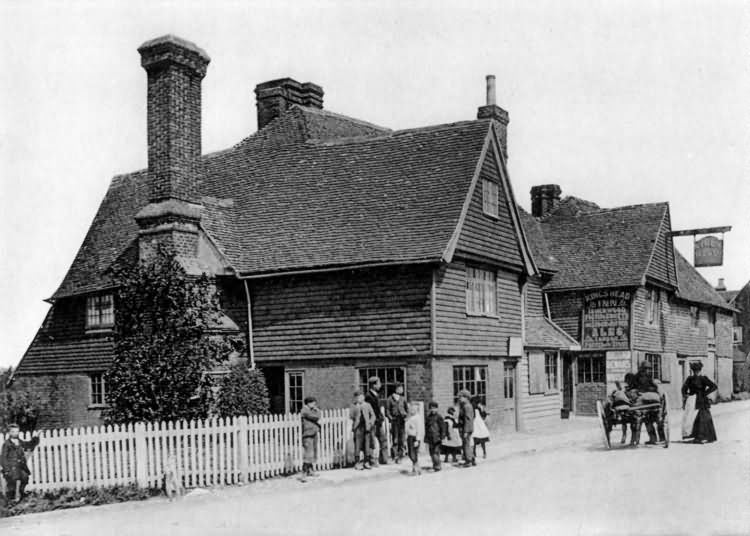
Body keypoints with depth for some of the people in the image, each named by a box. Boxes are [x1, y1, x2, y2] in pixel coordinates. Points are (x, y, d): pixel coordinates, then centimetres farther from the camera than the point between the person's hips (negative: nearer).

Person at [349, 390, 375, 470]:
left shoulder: (367, 405, 13)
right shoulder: (353, 406, 7)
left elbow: (373, 415, 13)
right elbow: (351, 416, -2)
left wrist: (371, 422, -2)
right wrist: (356, 408, -7)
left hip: (366, 427, 2)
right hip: (358, 427, -2)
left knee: (366, 444, 2)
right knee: (357, 445, -7)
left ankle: (367, 462, 9)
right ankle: (357, 462, -4)